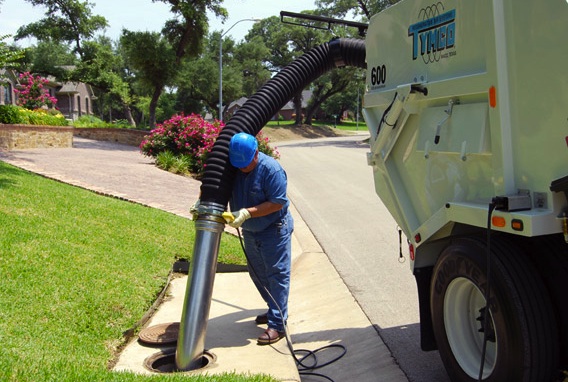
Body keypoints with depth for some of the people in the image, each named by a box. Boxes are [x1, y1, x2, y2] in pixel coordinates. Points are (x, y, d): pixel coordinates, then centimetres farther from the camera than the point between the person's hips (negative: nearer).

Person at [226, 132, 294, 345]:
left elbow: (277, 203, -26)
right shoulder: (231, 167, -7)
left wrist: (247, 213, -31)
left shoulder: (271, 169, -25)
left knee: (277, 275, -5)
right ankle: (275, 310, 35)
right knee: (257, 273, 17)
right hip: (250, 232, 7)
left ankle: (277, 324, -1)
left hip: (274, 230, -7)